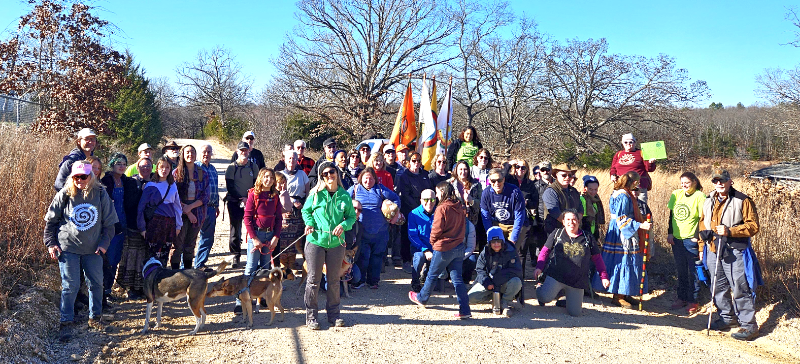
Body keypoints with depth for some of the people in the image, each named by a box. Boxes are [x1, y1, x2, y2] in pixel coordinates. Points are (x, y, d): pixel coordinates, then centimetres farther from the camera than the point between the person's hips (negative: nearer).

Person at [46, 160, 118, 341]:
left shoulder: (100, 194, -3)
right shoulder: (64, 195, -4)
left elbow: (109, 222, 4)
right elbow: (50, 221, 5)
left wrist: (104, 243, -2)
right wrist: (51, 243, 0)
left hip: (93, 249, 2)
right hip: (68, 248, -2)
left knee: (96, 283, 9)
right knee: (70, 285, -3)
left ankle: (95, 317, 26)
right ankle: (66, 323, 9)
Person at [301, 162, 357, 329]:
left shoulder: (344, 196, 1)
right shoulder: (316, 194, -3)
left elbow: (352, 216, 9)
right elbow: (306, 210, 10)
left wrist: (343, 225, -10)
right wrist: (310, 224, -8)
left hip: (336, 243, 2)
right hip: (316, 241, -2)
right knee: (314, 279, 4)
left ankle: (333, 314, 26)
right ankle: (311, 315, 17)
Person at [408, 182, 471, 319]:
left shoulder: (442, 208, -17)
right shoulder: (460, 208, 5)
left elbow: (436, 230, -17)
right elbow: (462, 227, 11)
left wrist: (433, 241, 2)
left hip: (444, 248, -6)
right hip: (459, 247, 6)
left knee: (432, 275, 14)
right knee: (457, 278, 8)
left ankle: (421, 298, 35)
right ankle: (465, 310, 4)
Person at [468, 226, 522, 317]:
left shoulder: (510, 252, -10)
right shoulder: (485, 253, 0)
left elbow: (516, 271, -18)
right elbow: (480, 270, -2)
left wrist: (496, 279, -23)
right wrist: (486, 283, -23)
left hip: (504, 284, -2)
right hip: (488, 283, 2)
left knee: (516, 282, -36)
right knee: (470, 298, -18)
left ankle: (504, 302, -9)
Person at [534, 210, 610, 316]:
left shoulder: (588, 237, 9)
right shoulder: (557, 233, 7)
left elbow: (597, 258, 15)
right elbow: (545, 251, 10)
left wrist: (604, 277, 8)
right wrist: (539, 268, -4)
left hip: (577, 281, 2)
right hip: (556, 275, -2)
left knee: (575, 313, 0)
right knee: (545, 297, -27)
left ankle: (566, 296, 32)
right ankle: (541, 288, 11)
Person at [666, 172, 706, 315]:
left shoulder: (700, 196, -9)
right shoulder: (676, 194, 7)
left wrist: (698, 237, -15)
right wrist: (670, 233, 7)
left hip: (691, 239, -5)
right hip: (677, 238, 5)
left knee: (693, 271, 2)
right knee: (680, 270, 14)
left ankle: (692, 302, 11)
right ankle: (681, 298, 26)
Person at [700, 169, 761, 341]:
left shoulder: (742, 201, -7)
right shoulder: (708, 202, 12)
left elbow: (753, 226, -10)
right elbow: (702, 225, 21)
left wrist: (730, 231, -21)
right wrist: (702, 247, 18)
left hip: (735, 252, -6)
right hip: (713, 251, 6)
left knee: (740, 288, -5)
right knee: (719, 287, 15)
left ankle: (749, 325, 3)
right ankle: (727, 317, 30)